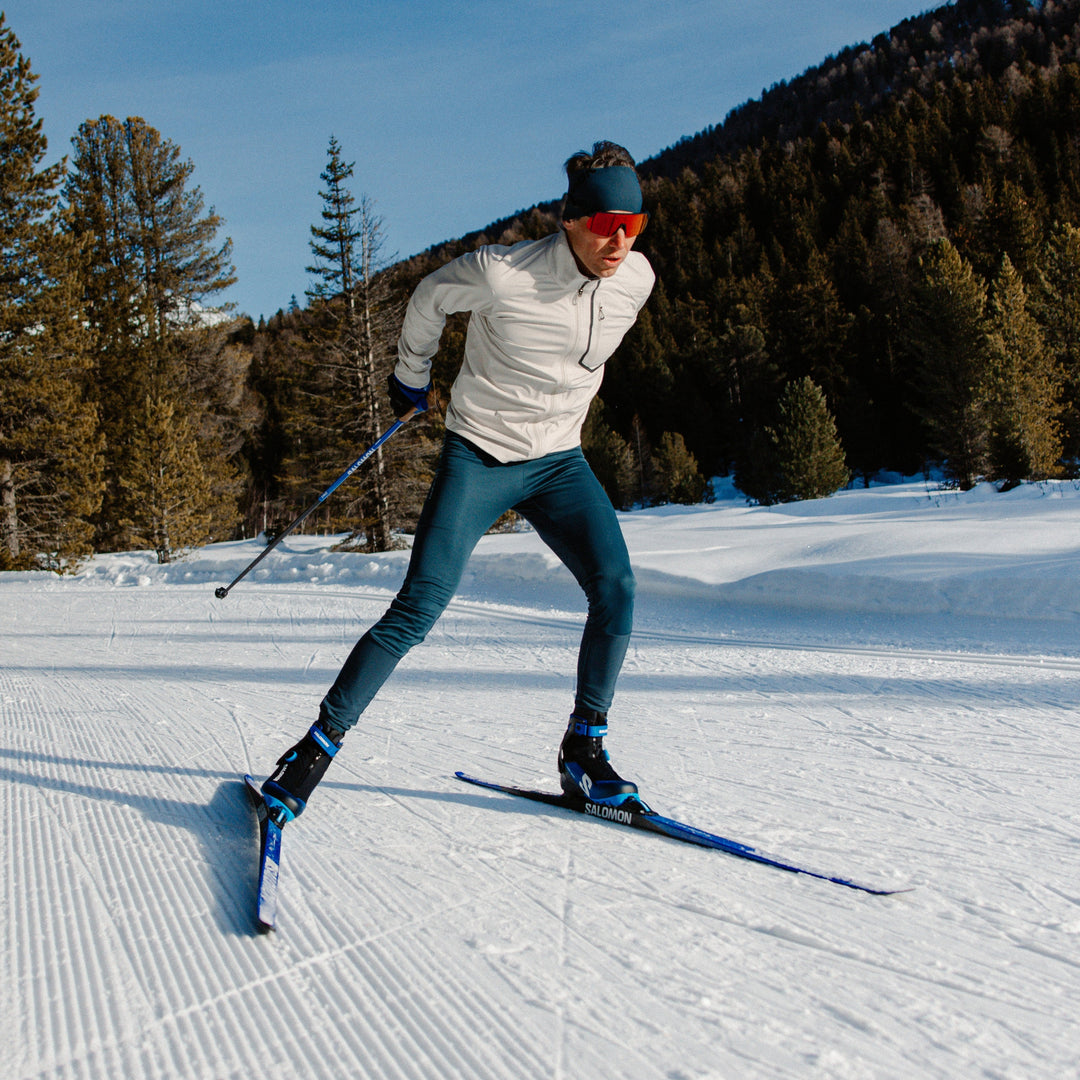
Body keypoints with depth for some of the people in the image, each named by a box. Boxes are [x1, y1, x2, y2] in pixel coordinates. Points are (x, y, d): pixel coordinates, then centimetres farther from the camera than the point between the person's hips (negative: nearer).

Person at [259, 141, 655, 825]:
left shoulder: (637, 279, -6)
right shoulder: (501, 274, -21)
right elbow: (430, 298, 1)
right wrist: (411, 377, 14)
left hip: (560, 460, 4)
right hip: (479, 457, -4)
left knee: (615, 588, -16)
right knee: (420, 610, -12)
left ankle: (584, 750, 1)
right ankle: (319, 745, 3)